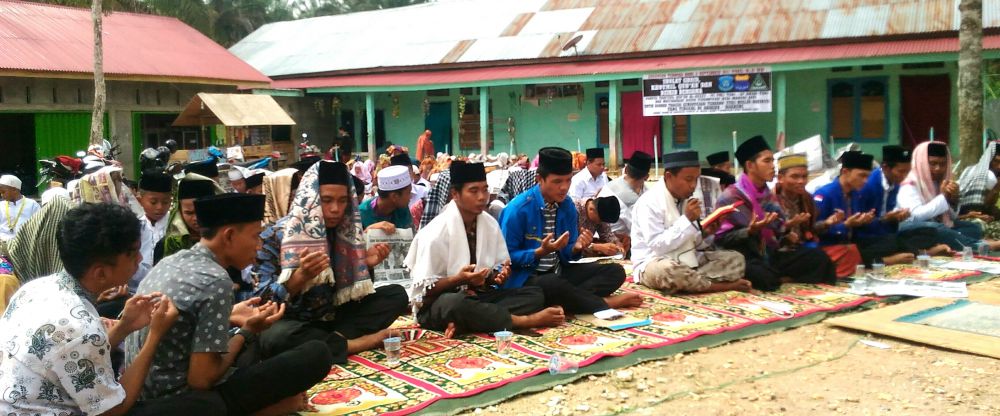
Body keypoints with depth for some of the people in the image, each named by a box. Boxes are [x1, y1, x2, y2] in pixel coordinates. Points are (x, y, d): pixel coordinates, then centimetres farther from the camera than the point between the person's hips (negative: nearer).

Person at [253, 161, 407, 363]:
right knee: (274, 336, -39)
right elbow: (263, 301, -17)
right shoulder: (277, 235, -13)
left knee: (397, 294, -7)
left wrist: (365, 264, -9)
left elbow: (348, 289, 11)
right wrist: (301, 275, -33)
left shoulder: (344, 232, 2)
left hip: (336, 318, 5)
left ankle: (337, 338, -24)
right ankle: (353, 344, -23)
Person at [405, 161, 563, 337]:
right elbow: (424, 289, -15)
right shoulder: (435, 232, -17)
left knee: (535, 295, -12)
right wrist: (460, 279, -29)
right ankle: (523, 320, -24)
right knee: (454, 304, -42)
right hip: (437, 305, -6)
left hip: (478, 297, 7)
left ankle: (462, 323, -27)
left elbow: (498, 269, 9)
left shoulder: (491, 224, 1)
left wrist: (499, 275, -14)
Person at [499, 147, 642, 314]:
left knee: (615, 271, -5)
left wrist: (576, 247, -14)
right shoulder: (518, 209, -15)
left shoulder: (568, 206, 3)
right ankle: (604, 304, -17)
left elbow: (567, 253, 10)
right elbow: (507, 256, -12)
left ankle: (575, 298, -26)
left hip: (559, 272, 7)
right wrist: (541, 252, -24)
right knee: (553, 284, -40)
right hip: (526, 278, -7)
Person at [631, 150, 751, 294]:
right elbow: (657, 246, -23)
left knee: (736, 259, -5)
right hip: (654, 264, -8)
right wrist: (687, 219, -24)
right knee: (668, 270, -42)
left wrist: (705, 234, -10)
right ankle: (718, 285, -19)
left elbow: (692, 243, 12)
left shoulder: (687, 199, 8)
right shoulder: (649, 202, -16)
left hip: (688, 261, 8)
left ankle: (691, 282, -27)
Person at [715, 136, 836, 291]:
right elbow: (721, 238, -13)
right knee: (764, 277, -40)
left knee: (819, 257, -4)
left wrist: (786, 235, 2)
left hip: (770, 255, 8)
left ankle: (784, 284, -17)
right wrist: (750, 231, -25)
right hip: (745, 258, -7)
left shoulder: (769, 196, 16)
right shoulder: (731, 197, -8)